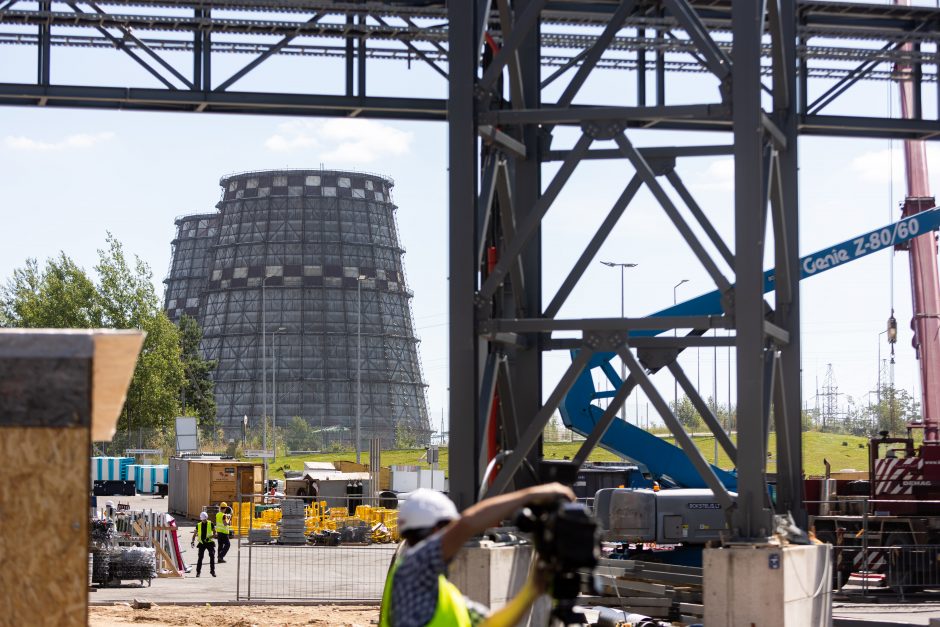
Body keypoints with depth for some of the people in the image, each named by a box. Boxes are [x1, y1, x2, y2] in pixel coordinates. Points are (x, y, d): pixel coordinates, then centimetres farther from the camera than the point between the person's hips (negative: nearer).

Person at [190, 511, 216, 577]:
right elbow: (194, 534, 11)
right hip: (202, 543, 1)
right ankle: (198, 571, 2)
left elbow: (215, 534, -2)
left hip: (209, 543, -1)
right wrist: (193, 541, -6)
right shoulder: (198, 525, 5)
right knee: (200, 557, -4)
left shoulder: (210, 524, -1)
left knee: (212, 556, -6)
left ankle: (212, 571, 3)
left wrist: (209, 538, -18)